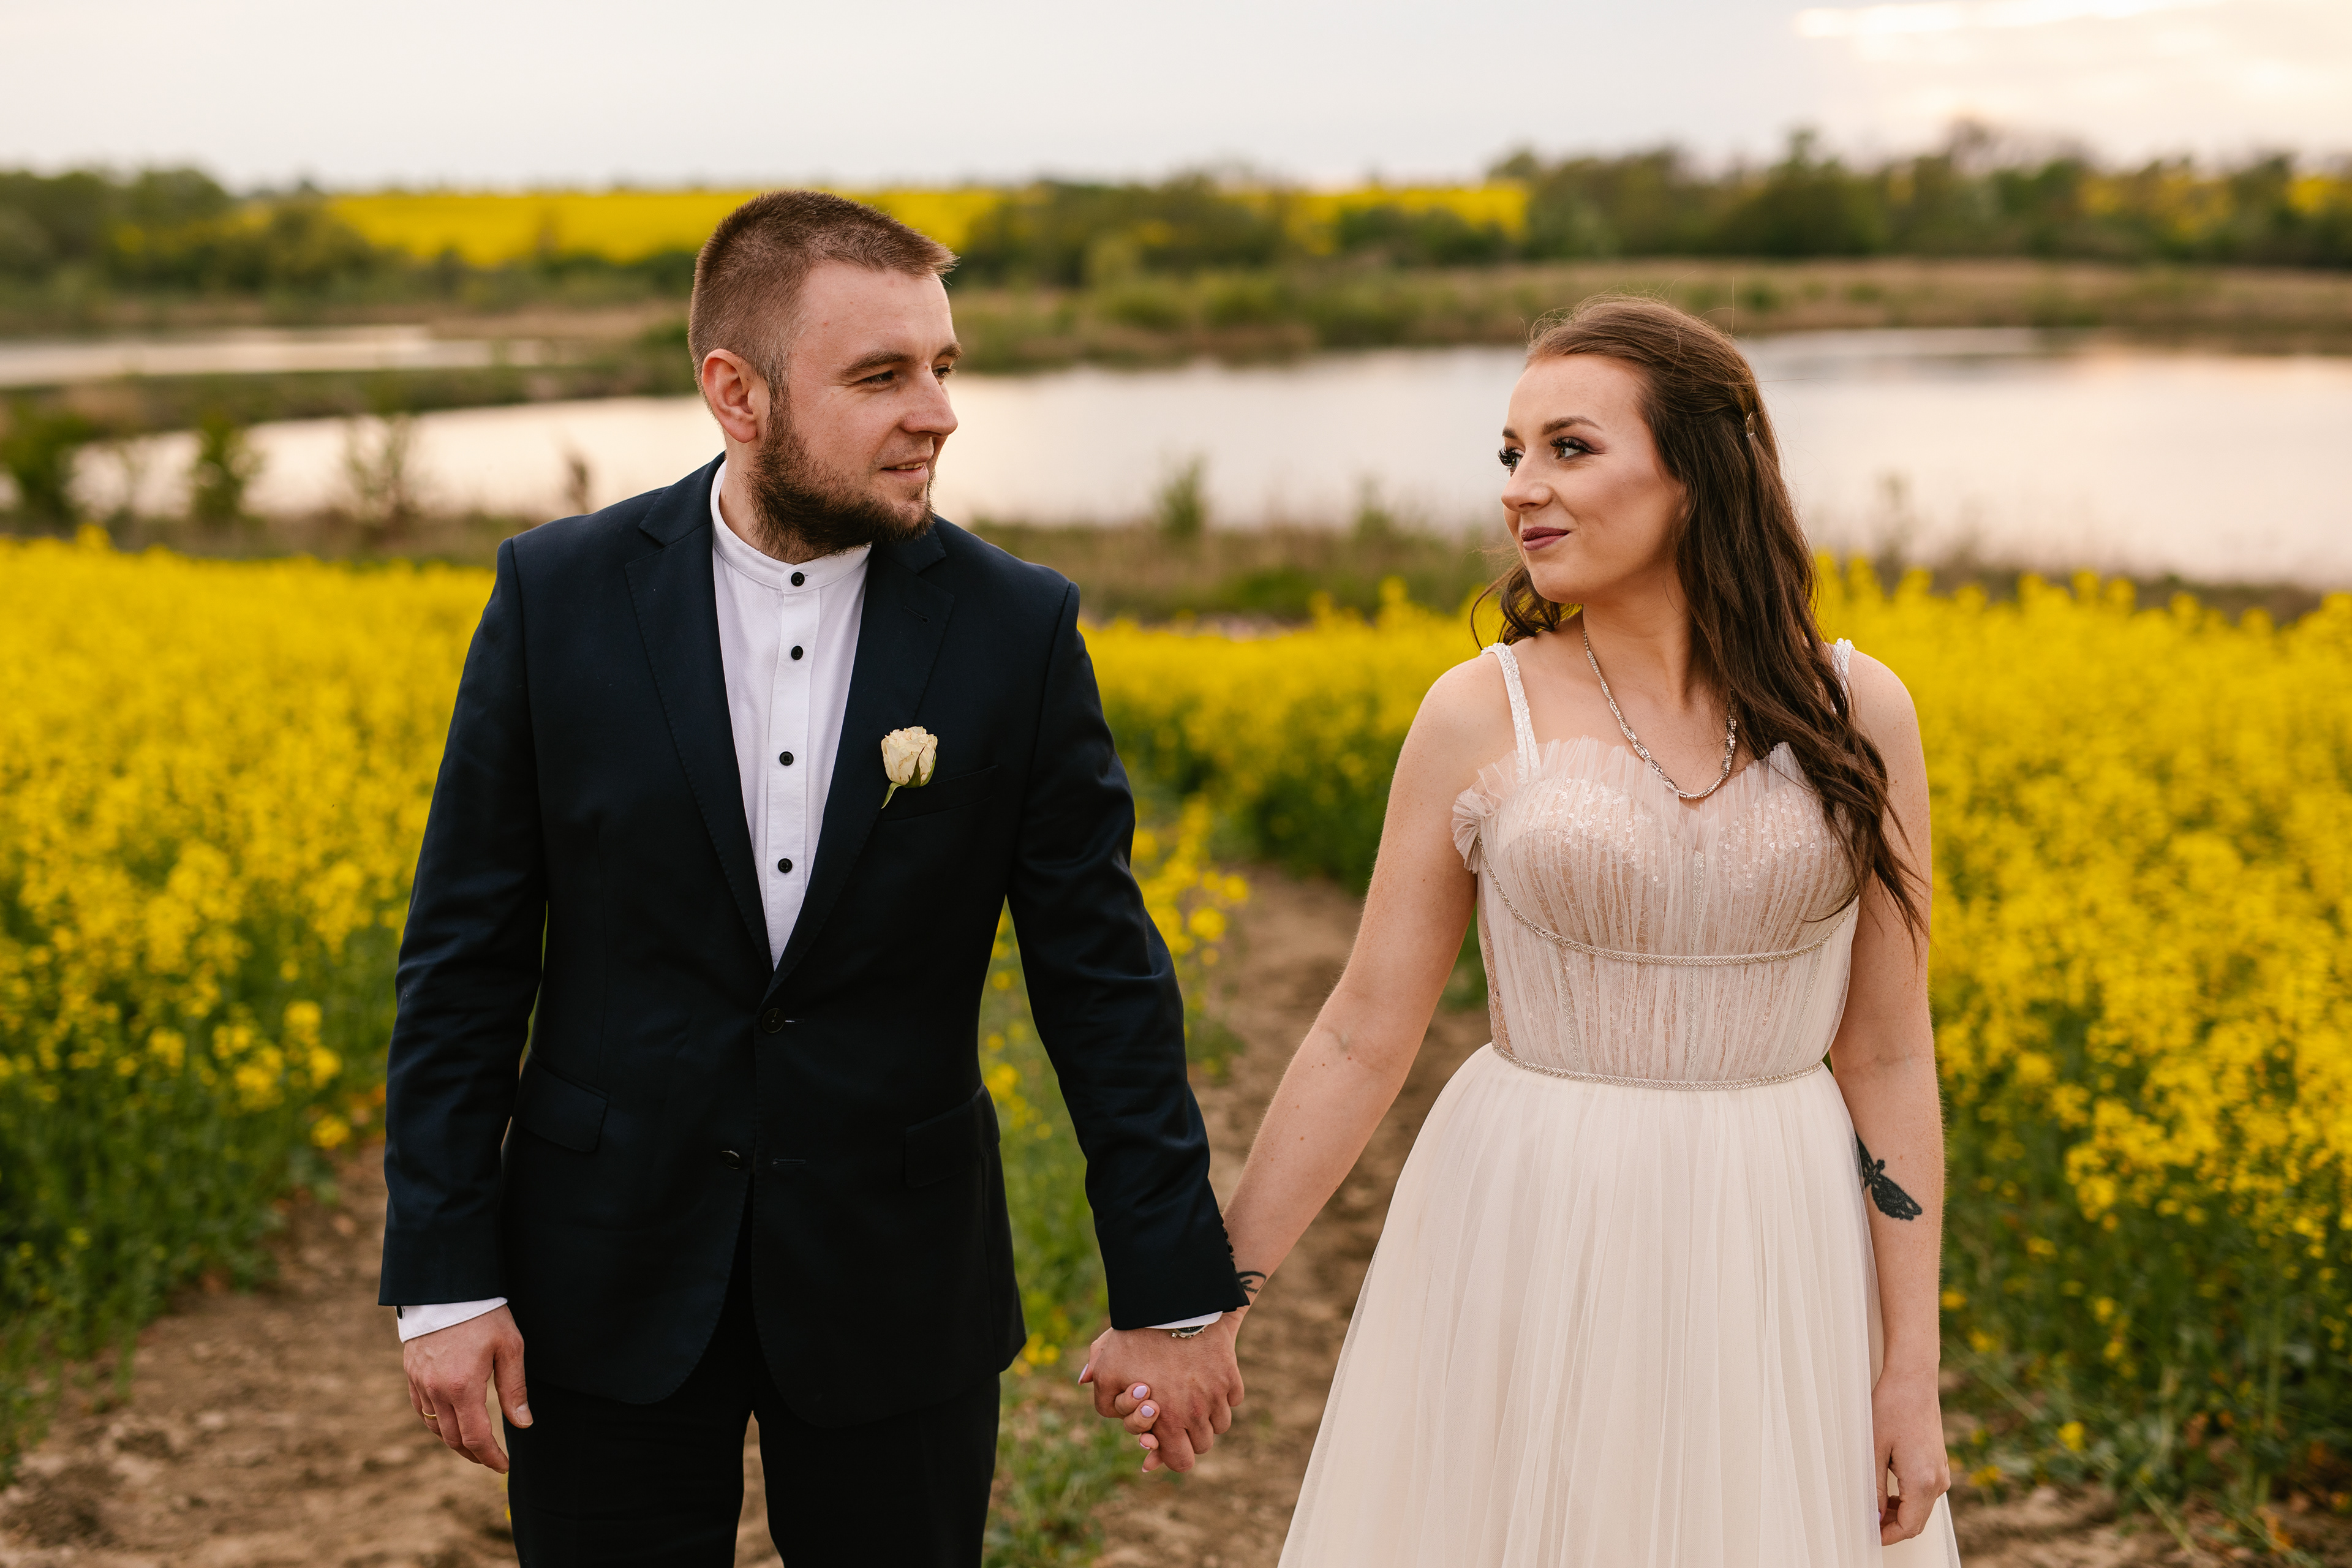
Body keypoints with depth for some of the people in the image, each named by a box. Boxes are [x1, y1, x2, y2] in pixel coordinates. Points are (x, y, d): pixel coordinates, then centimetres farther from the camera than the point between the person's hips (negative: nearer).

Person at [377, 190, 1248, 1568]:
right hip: (611, 1283, 0)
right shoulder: (560, 598, -7)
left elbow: (1103, 975, -3)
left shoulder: (1017, 629, -7)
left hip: (896, 1292, 0)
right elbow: (465, 955, -2)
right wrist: (443, 1276, -4)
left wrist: (1175, 1289, -2)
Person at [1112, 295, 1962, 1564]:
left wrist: (1911, 1366, 0)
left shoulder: (1858, 713, -2)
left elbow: (1889, 1054, 1)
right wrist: (1210, 1290, -4)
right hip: (1533, 1255, -1)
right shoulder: (1479, 717, -5)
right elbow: (1364, 1038, -2)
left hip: (1776, 1261, 1)